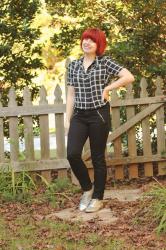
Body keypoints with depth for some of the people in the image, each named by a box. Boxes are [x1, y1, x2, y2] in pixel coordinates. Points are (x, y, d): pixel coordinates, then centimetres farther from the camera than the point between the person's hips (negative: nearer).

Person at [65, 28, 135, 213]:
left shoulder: (105, 62, -2)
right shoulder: (73, 65, 9)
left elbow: (129, 77, -9)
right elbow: (71, 94, 10)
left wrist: (107, 88, -9)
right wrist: (67, 119, 6)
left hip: (99, 114, -3)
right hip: (79, 116, 3)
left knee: (98, 157, 3)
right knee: (72, 154, -11)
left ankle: (97, 198, 17)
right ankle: (87, 188, 14)